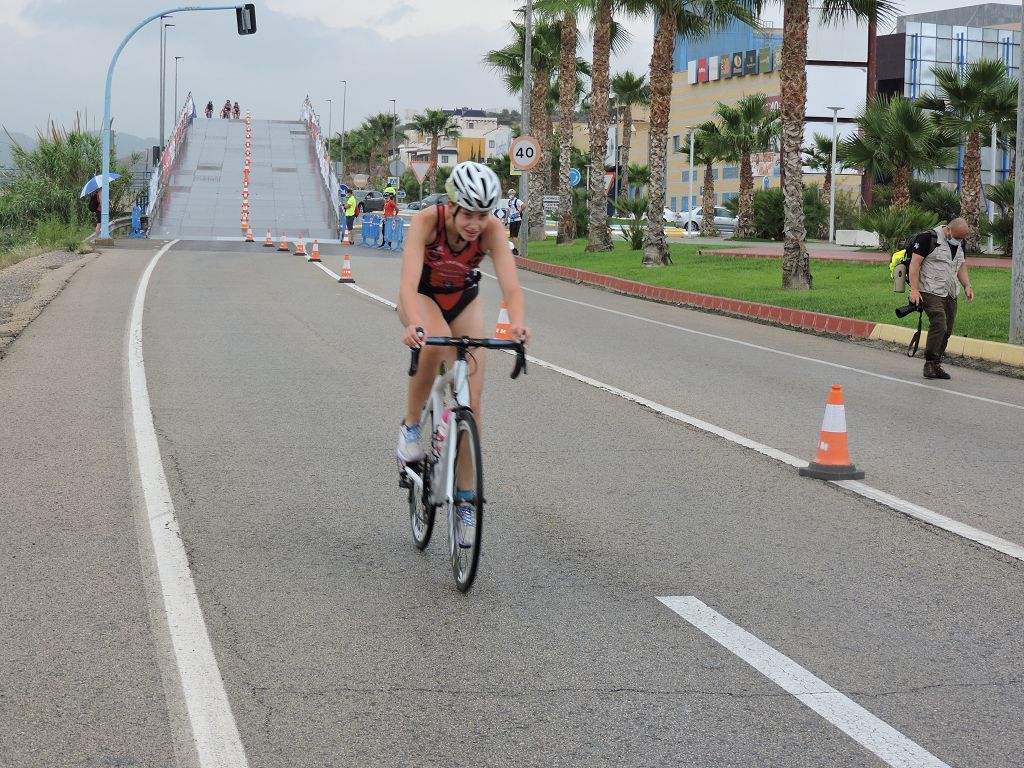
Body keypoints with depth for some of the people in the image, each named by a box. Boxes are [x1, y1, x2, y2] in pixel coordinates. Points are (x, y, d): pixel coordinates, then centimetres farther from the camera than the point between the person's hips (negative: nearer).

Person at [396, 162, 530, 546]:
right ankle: (410, 426, -14)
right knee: (434, 342, -38)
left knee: (471, 397, -8)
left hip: (463, 299, 2)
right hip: (422, 296, -2)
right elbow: (408, 284, -44)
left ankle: (464, 499, 3)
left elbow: (511, 287, -39)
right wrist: (414, 324, -64)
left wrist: (517, 324, -60)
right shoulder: (426, 221, -34)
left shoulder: (493, 230, -29)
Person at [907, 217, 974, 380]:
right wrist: (914, 290, -18)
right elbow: (914, 264, -12)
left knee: (946, 330, 5)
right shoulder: (928, 238, -11)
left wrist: (967, 286, 10)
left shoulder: (960, 243, 14)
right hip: (931, 292, -8)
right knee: (939, 325, -19)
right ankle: (930, 363, -10)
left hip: (950, 294, 8)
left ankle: (936, 364, 12)